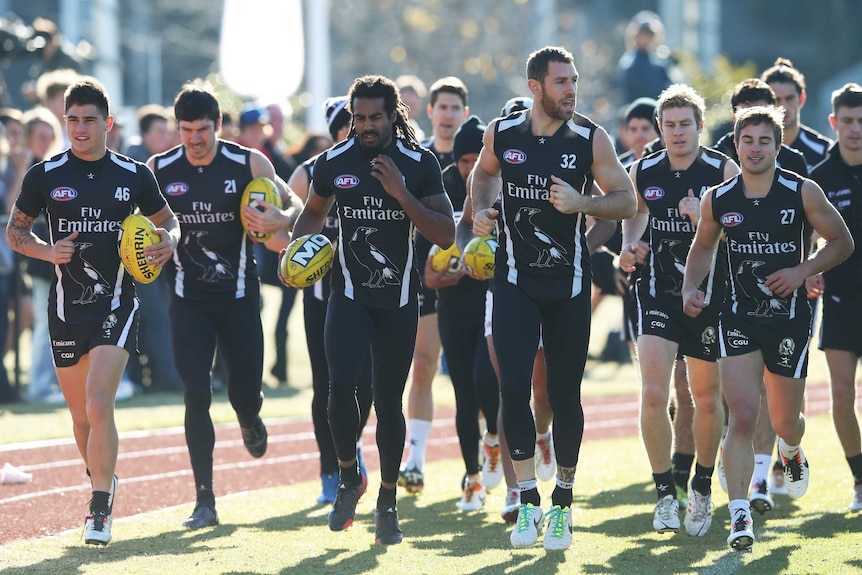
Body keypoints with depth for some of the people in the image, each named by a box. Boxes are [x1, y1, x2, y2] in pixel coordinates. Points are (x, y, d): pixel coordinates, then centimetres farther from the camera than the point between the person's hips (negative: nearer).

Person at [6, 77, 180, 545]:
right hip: (67, 307, 2)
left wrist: (169, 242, -6)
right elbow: (15, 230, 10)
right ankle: (102, 485, 36)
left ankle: (100, 510, -14)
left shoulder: (134, 176, 1)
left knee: (99, 403, -18)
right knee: (81, 414, 11)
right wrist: (47, 251, -9)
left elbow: (167, 220, 16)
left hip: (116, 303, -2)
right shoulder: (44, 176, 1)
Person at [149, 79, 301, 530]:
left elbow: (293, 203, 0)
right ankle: (204, 501, -4)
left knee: (244, 393, 3)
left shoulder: (249, 164, -7)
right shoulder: (158, 170, -3)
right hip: (189, 300, 0)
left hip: (239, 294, 0)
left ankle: (250, 420, 44)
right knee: (196, 394, -9)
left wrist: (278, 220, -23)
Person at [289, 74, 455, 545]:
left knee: (388, 401, 5)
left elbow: (446, 235, -8)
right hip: (350, 293, 0)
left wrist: (402, 195, -19)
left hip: (399, 298, 0)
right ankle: (348, 476, 6)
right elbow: (314, 213, 19)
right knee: (340, 386, -19)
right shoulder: (333, 163, 0)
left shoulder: (420, 164, -4)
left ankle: (387, 502, 21)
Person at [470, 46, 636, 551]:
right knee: (514, 388, -12)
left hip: (569, 283, -1)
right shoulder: (501, 135, -2)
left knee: (565, 394, 5)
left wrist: (581, 203, -19)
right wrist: (482, 208, 2)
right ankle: (529, 502, -2)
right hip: (516, 279, 1)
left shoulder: (590, 139, -7)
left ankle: (563, 502, 20)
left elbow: (627, 201, -3)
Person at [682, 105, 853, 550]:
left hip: (790, 317, 0)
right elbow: (703, 247, 16)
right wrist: (690, 289, 0)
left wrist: (802, 271, -14)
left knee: (785, 423, 11)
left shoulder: (803, 192, -8)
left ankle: (791, 451, 50)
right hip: (739, 317, 0)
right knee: (741, 415, -16)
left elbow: (842, 242, 1)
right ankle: (740, 515, -16)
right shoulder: (717, 200, -2)